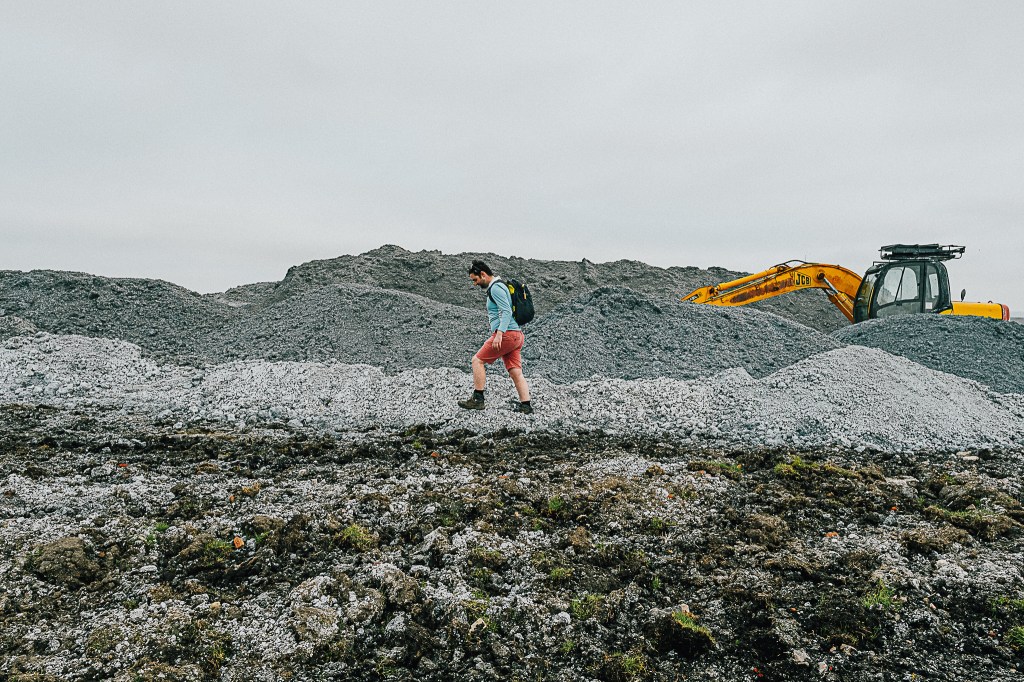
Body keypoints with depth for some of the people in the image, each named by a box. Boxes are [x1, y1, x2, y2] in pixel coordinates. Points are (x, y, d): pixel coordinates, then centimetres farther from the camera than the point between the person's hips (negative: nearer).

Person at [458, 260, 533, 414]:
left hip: (507, 334, -10)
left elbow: (506, 311, -20)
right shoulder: (498, 286, 23)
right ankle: (526, 406, 2)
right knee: (516, 372, 5)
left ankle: (478, 399, -1)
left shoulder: (495, 287, -9)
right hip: (516, 335, 10)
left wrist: (499, 334, -27)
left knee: (478, 360, -2)